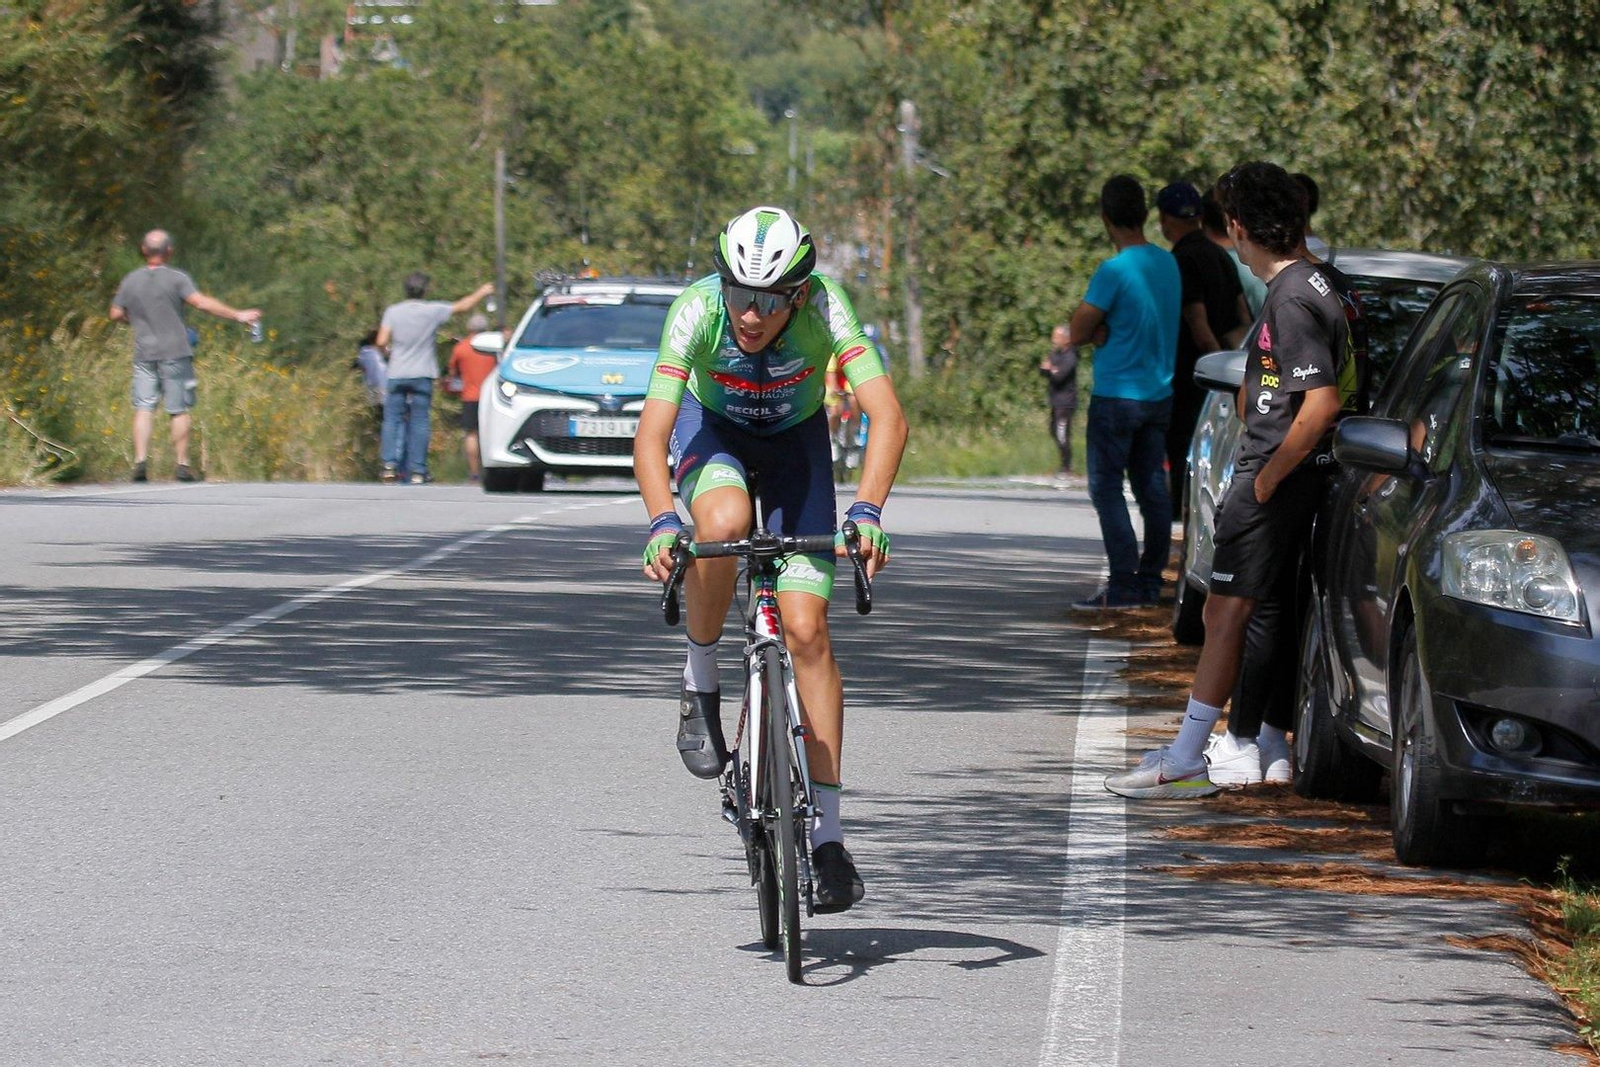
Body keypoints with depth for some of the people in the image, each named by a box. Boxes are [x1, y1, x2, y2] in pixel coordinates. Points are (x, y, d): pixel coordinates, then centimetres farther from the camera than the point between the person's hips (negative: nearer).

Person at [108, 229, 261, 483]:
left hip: (144, 355, 3)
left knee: (143, 409, 2)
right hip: (175, 353, -3)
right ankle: (182, 464, 5)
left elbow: (116, 314, 11)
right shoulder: (176, 278, -6)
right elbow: (202, 302, -16)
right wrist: (238, 316, -13)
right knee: (179, 411, 4)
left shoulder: (130, 280, 7)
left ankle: (140, 461, -11)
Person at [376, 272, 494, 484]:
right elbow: (463, 306, 5)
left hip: (396, 374, 1)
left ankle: (390, 464, -8)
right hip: (422, 375, -1)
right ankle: (417, 470, -1)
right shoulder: (432, 310, -5)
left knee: (392, 420, 6)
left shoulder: (392, 311, -2)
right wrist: (481, 292, 21)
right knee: (420, 423, 2)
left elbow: (381, 342, -6)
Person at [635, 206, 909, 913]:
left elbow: (887, 417, -39)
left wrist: (866, 511, -53)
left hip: (795, 437, 1)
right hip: (713, 427, -1)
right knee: (724, 522, -37)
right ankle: (700, 681, -10)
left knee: (807, 629, -9)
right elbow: (651, 433, -37)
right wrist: (663, 523, -53)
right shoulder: (697, 311, -33)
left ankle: (827, 834, -3)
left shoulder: (824, 306, -33)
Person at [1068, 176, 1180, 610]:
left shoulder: (1113, 272, -19)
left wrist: (1097, 324, 2)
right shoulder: (1169, 264, 5)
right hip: (1160, 392, 7)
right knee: (1151, 486, 11)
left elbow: (1079, 333, -17)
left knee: (1106, 488, -3)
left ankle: (1123, 585, -8)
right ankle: (1150, 580, 15)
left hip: (1116, 394, -7)